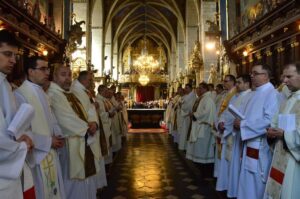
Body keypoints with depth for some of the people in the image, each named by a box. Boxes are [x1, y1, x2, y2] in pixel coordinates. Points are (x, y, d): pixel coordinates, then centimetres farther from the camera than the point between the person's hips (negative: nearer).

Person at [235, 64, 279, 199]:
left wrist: (243, 125, -19)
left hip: (261, 146, -8)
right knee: (248, 181, 19)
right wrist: (239, 122, -1)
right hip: (250, 142, 8)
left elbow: (269, 121, -25)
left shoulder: (272, 94, -14)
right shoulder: (256, 93, 13)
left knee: (257, 182, 6)